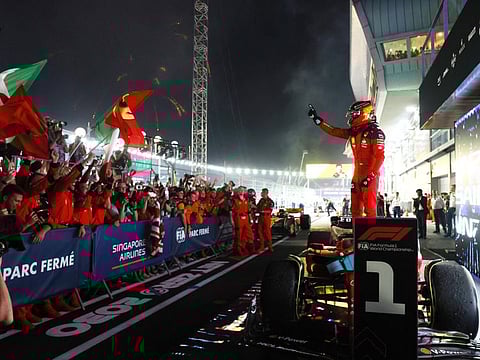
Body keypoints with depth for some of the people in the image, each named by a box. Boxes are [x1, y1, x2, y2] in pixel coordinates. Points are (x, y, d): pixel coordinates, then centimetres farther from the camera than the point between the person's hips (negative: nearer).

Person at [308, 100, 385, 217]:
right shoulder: (353, 132, 13)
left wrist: (370, 177, -21)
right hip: (357, 176, 8)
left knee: (370, 209, -8)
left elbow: (380, 156, -16)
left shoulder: (374, 132, -10)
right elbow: (333, 131, 19)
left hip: (369, 176, -8)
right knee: (356, 210, 10)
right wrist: (317, 119, 18)